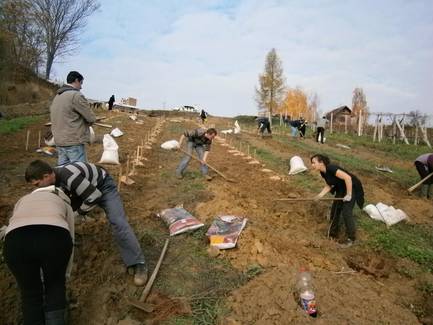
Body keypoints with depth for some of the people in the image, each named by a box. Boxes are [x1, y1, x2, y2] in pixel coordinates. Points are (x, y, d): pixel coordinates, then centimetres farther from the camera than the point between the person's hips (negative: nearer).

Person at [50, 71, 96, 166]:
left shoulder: (57, 97, 14)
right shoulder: (76, 95, -12)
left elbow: (54, 119, 17)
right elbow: (91, 118, -13)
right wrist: (85, 122, 10)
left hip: (59, 141, 9)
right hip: (74, 142, -8)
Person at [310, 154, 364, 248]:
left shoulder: (331, 168, -30)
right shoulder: (323, 173, -2)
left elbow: (347, 177, -34)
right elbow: (329, 185, 6)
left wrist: (349, 195, -28)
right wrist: (320, 195, -9)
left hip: (352, 187, -9)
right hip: (341, 189, 9)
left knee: (346, 212, -12)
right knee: (335, 210, 9)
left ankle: (351, 238, 4)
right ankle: (333, 234, 24)